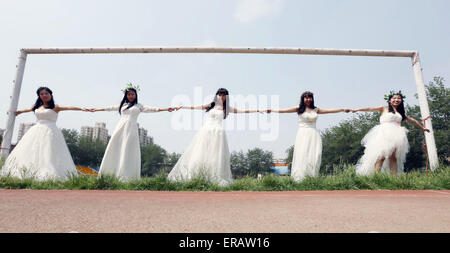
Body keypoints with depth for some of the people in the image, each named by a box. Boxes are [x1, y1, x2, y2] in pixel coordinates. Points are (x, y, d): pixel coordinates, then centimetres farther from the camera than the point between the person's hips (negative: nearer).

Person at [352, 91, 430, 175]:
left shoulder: (401, 112, 25)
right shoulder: (384, 108, 12)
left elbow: (412, 120, 36)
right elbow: (371, 109, 2)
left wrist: (422, 128, 46)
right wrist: (356, 110, -7)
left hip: (396, 136, 5)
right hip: (384, 135, -4)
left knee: (393, 157, -6)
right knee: (381, 156, -16)